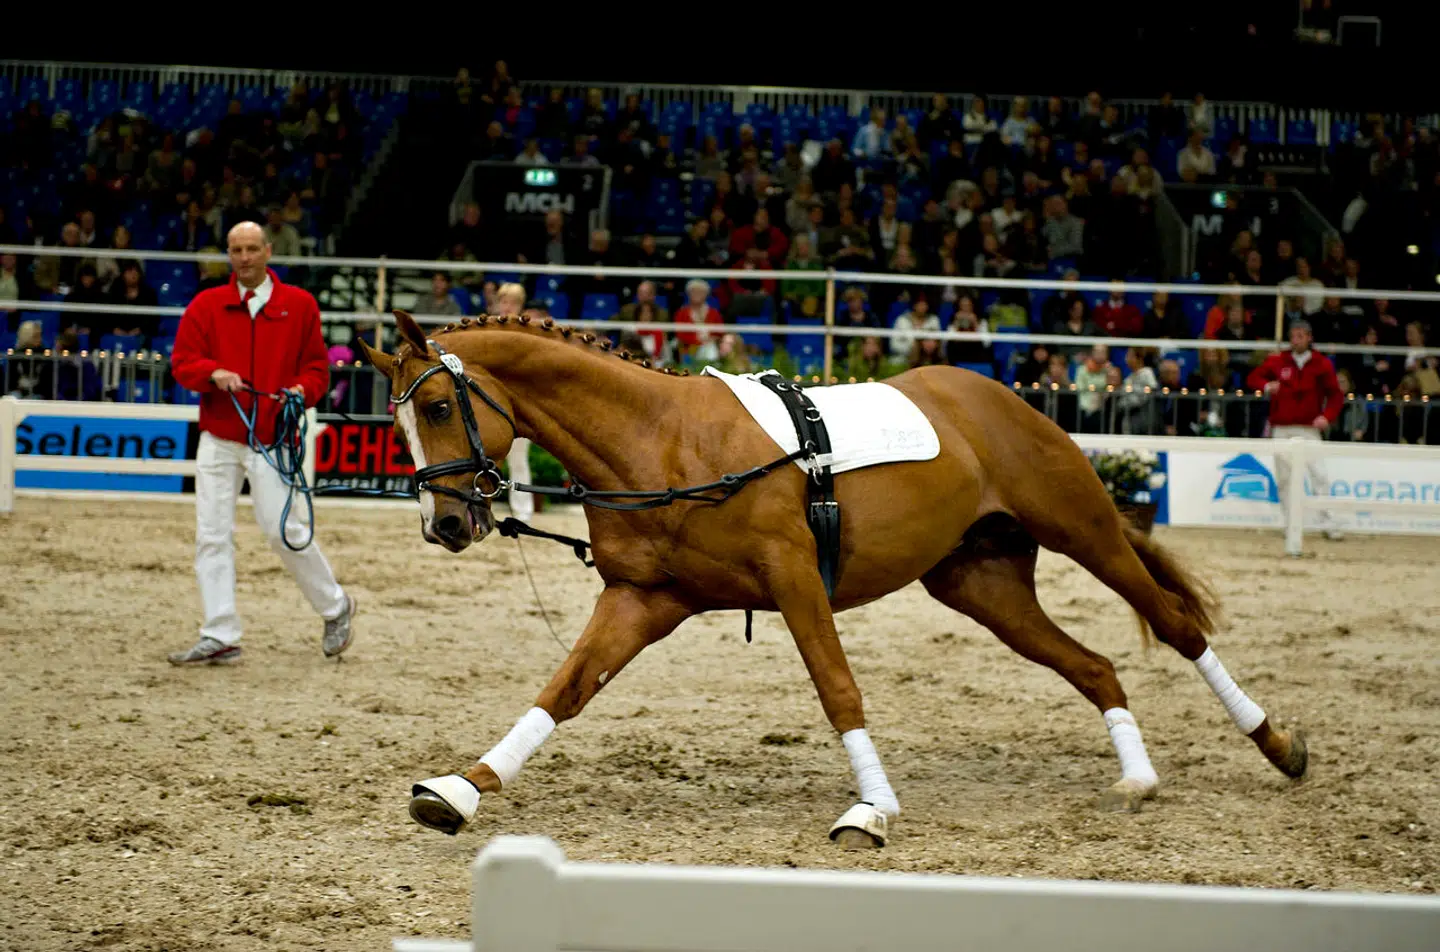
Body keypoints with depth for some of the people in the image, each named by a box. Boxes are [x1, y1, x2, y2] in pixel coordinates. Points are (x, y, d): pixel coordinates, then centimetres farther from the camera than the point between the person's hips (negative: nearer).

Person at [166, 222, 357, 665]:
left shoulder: (300, 305, 4)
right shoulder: (206, 305, 6)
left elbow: (317, 366, 7)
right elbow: (181, 363, 3)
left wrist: (302, 389, -14)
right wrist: (214, 373, -17)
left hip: (272, 440, -2)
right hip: (218, 439, 3)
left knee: (282, 529, -7)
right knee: (212, 535, -1)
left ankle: (335, 607, 15)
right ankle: (220, 636, 4)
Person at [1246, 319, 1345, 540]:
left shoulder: (1322, 364, 0)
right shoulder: (1277, 362, 4)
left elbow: (1336, 395, 0)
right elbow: (1253, 378, 12)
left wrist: (1327, 416, -17)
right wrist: (1266, 385, -10)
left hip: (1309, 429, -2)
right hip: (1281, 429, 2)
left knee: (1319, 476, -11)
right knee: (1284, 479, 4)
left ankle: (1327, 524, -10)